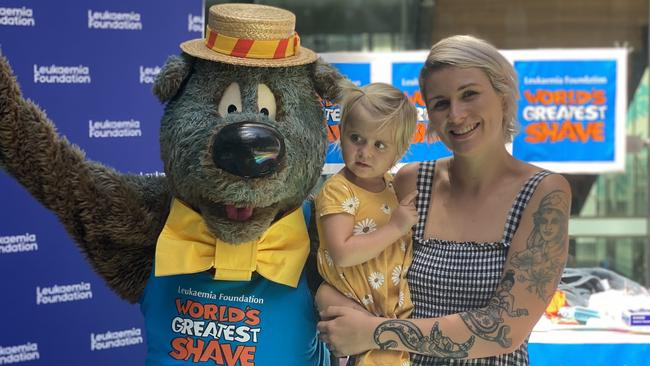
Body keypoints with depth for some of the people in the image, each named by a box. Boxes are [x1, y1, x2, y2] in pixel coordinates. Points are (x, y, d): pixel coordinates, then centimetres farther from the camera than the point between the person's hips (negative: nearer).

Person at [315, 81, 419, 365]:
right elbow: (342, 255, -27)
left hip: (400, 307, 7)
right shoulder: (337, 190, -15)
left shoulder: (393, 185, 7)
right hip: (360, 312, -7)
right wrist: (395, 228, -23)